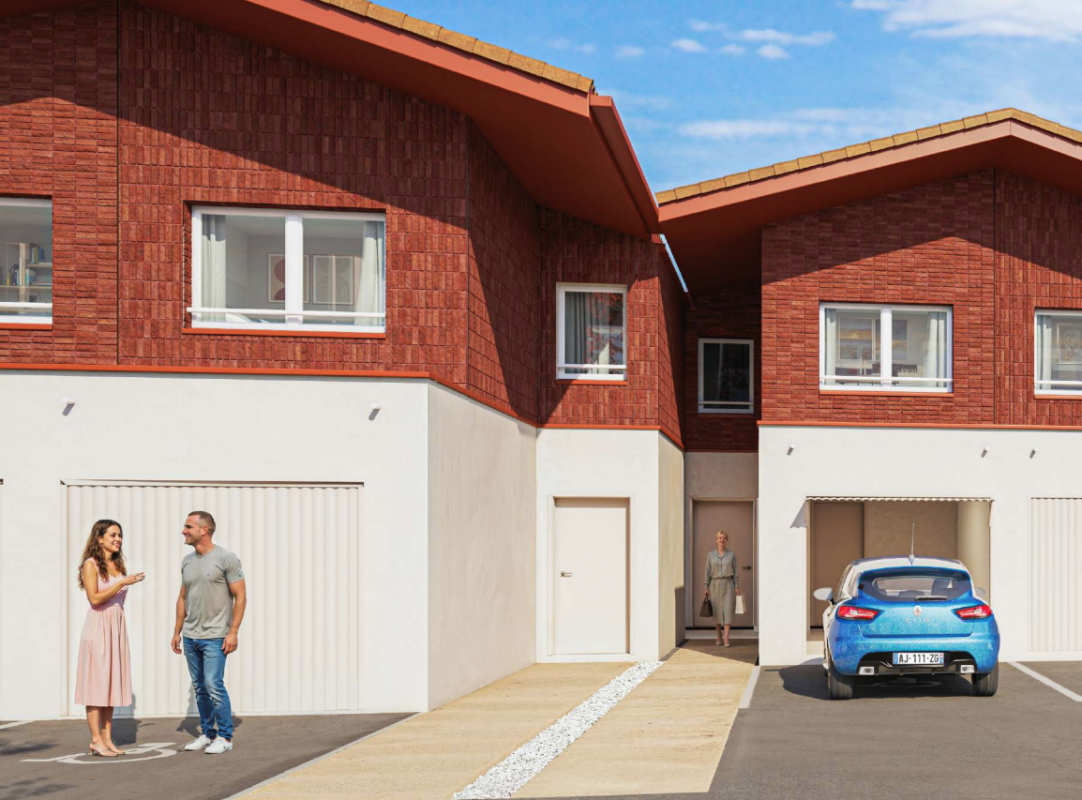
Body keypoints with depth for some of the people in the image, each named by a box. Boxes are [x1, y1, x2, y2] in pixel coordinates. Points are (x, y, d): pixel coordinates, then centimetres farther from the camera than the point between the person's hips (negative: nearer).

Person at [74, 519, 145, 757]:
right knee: (96, 683, -5)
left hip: (118, 628, 7)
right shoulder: (90, 565, -7)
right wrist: (122, 583, -19)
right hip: (98, 627, -7)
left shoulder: (118, 565, 12)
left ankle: (107, 739, 9)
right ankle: (95, 741, -4)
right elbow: (95, 598, -16)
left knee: (111, 683, 6)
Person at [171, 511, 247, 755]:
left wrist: (233, 632, -14)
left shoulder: (226, 559, -8)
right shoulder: (187, 561, 11)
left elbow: (240, 597, -8)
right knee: (199, 688, 9)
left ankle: (224, 737, -1)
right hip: (190, 636, 6)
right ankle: (207, 734, 18)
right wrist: (177, 631, 14)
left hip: (215, 636, -6)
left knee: (214, 685, -10)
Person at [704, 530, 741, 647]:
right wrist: (706, 587, 2)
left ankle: (726, 639, -11)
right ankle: (719, 637, 19)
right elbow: (708, 572, 7)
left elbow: (736, 572, 4)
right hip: (715, 585, 1)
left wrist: (737, 586, -2)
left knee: (728, 610, -8)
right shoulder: (711, 555, 6)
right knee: (716, 611, 4)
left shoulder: (731, 554, 4)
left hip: (728, 584, -1)